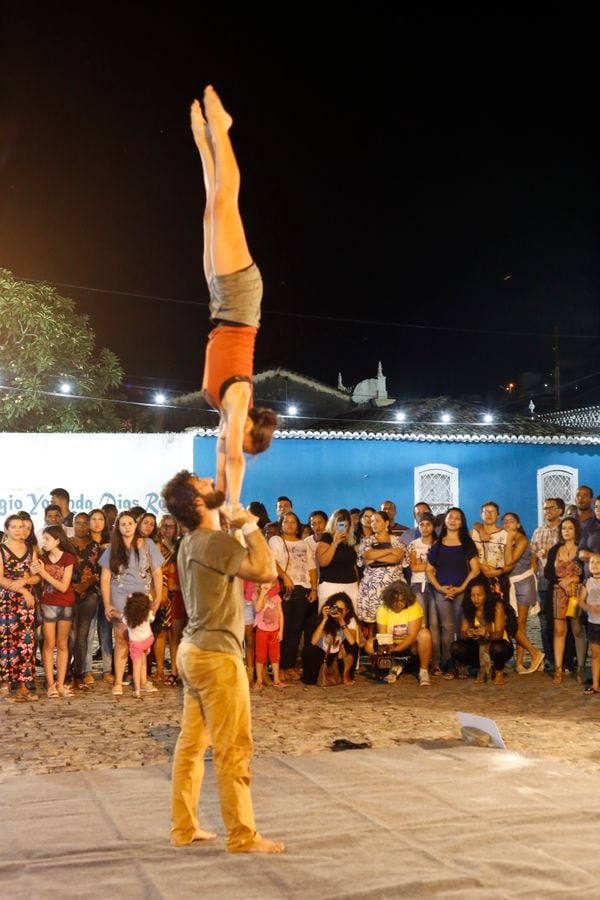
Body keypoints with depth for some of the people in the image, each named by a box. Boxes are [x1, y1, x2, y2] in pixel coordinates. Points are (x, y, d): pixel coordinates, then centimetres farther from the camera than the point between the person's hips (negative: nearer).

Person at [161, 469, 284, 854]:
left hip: (195, 650, 10)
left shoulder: (192, 542, 12)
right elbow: (266, 571, -26)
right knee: (234, 749, -2)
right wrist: (250, 525, -15)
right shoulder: (215, 541, -18)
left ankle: (184, 828, 22)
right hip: (217, 655, -10)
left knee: (191, 745, 14)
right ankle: (243, 836, 6)